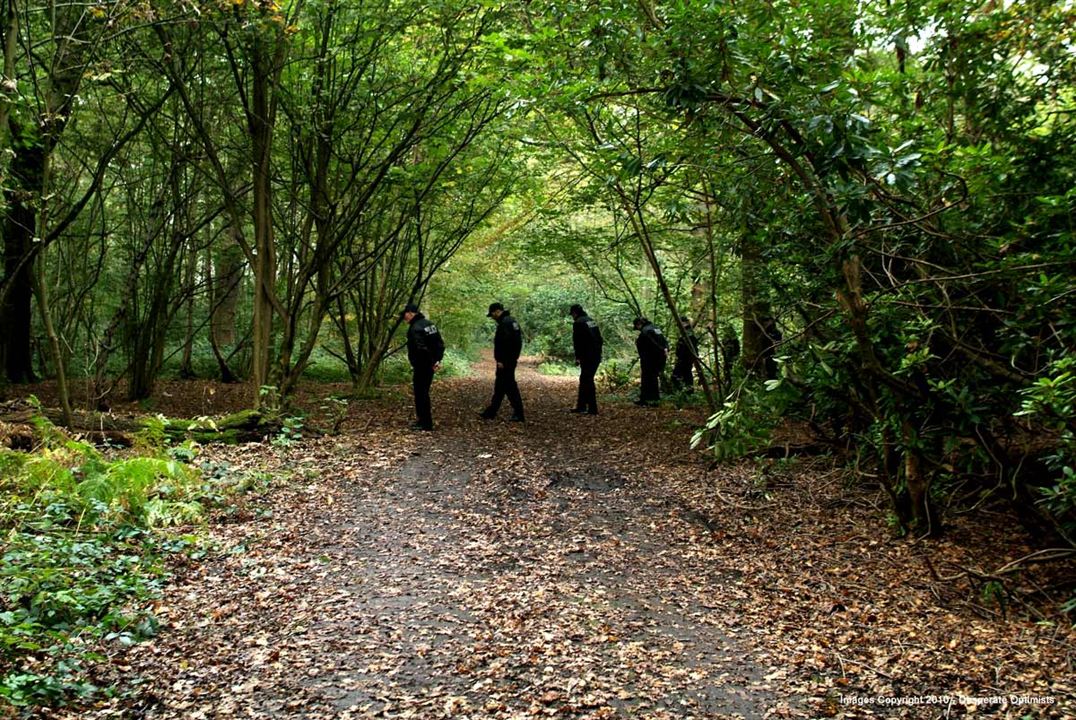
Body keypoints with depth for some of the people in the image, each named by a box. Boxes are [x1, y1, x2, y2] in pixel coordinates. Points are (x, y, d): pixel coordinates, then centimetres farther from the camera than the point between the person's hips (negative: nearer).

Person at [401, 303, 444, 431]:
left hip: (421, 366, -9)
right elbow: (440, 344, 13)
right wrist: (437, 360, 8)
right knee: (424, 393, 18)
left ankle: (425, 423, 2)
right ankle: (424, 420, 26)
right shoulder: (429, 324, 11)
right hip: (430, 365, 9)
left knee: (420, 394, -2)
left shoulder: (415, 328, -19)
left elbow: (421, 349, -27)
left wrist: (432, 362, -17)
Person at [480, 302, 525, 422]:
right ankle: (491, 412, 24)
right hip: (511, 359, 11)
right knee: (499, 385, 15)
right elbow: (517, 340, 20)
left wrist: (501, 360, -23)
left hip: (505, 361, -11)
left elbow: (505, 342, -25)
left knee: (510, 386, -6)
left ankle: (518, 414, -3)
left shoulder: (505, 322, -17)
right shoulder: (511, 320, 16)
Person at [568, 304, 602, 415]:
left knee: (587, 381, -5)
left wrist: (578, 357, -13)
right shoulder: (591, 321, 17)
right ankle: (581, 406, 23)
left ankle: (593, 409, -6)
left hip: (587, 357, -9)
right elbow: (599, 339, 19)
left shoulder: (578, 323, -9)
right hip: (596, 356, 9)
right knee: (584, 380, 17)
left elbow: (577, 342, -16)